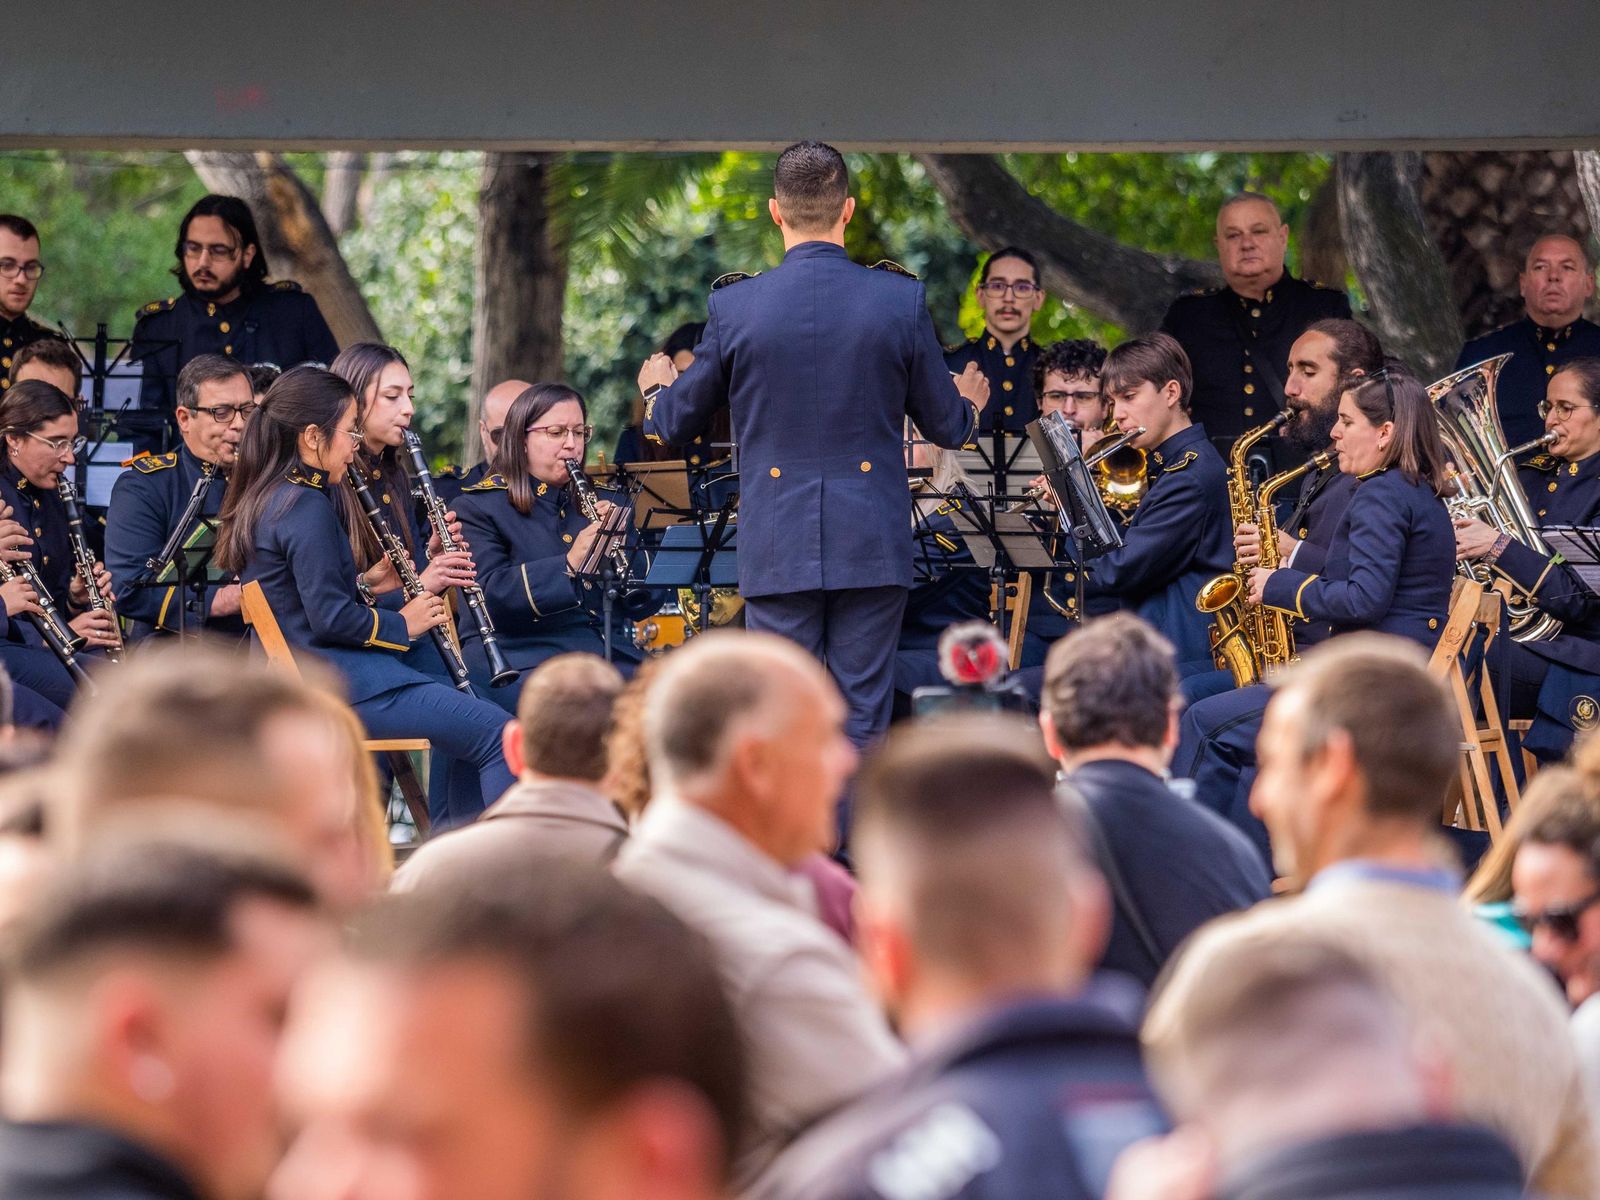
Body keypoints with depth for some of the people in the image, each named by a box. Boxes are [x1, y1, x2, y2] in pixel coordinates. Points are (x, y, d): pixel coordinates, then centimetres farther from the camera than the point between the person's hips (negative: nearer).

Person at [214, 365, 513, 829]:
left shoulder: (262, 502, 14)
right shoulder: (308, 506, -16)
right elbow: (331, 618, -20)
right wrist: (402, 624, -6)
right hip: (342, 686, -11)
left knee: (467, 725, 21)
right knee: (495, 734, -11)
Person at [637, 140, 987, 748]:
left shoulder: (734, 306, -4)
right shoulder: (901, 300, -4)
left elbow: (673, 426, 8)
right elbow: (946, 427, 8)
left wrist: (656, 387, 32)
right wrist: (969, 403, 32)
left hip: (778, 552, 0)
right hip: (872, 547, 0)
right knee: (862, 728, 5)